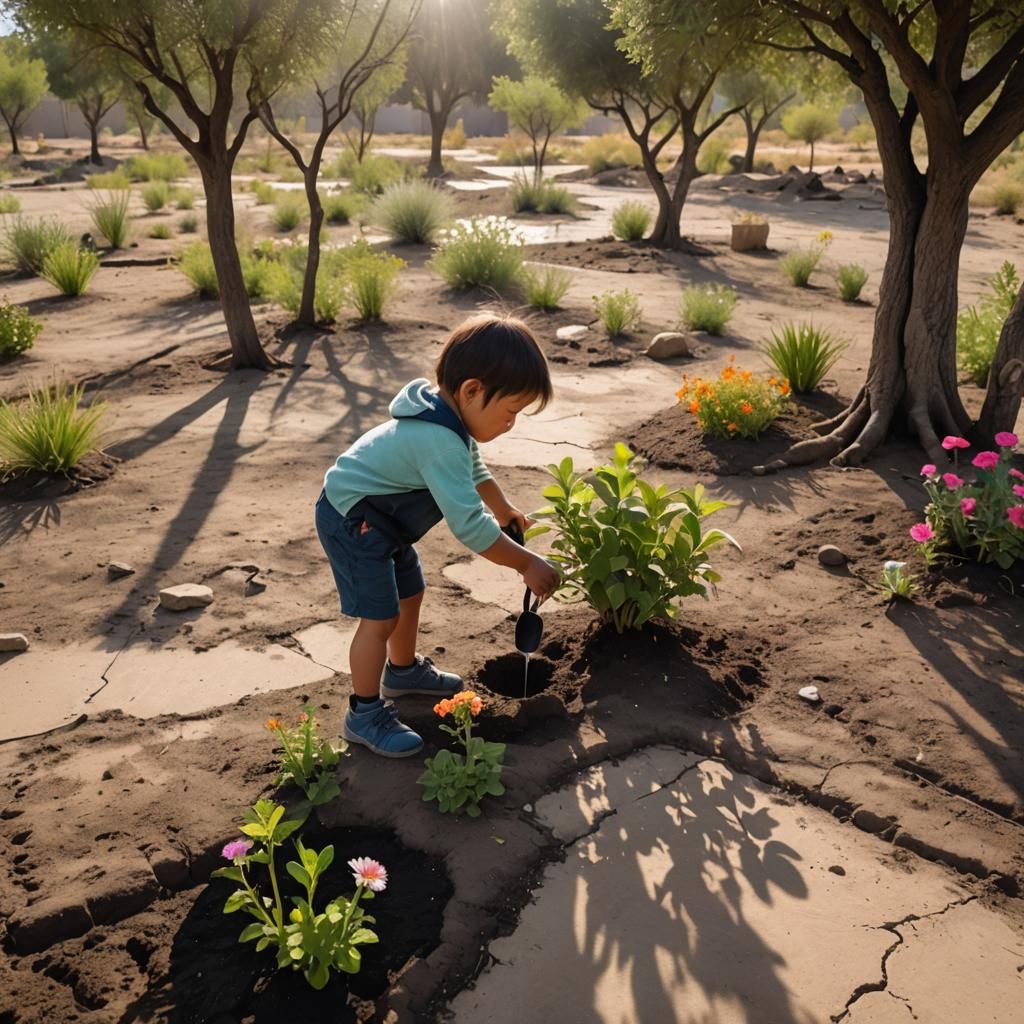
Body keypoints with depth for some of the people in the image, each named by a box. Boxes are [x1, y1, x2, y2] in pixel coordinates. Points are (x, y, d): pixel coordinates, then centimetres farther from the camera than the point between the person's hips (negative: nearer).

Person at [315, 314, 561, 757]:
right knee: (380, 618, -8)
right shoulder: (441, 443, -34)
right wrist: (528, 563, -24)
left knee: (409, 594, 22)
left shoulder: (446, 420, -1)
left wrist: (503, 508, 33)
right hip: (352, 521, -11)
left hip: (380, 520, 11)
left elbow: (474, 468, 23)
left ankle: (404, 670, 44)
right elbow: (470, 526, -33)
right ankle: (365, 715, 6)